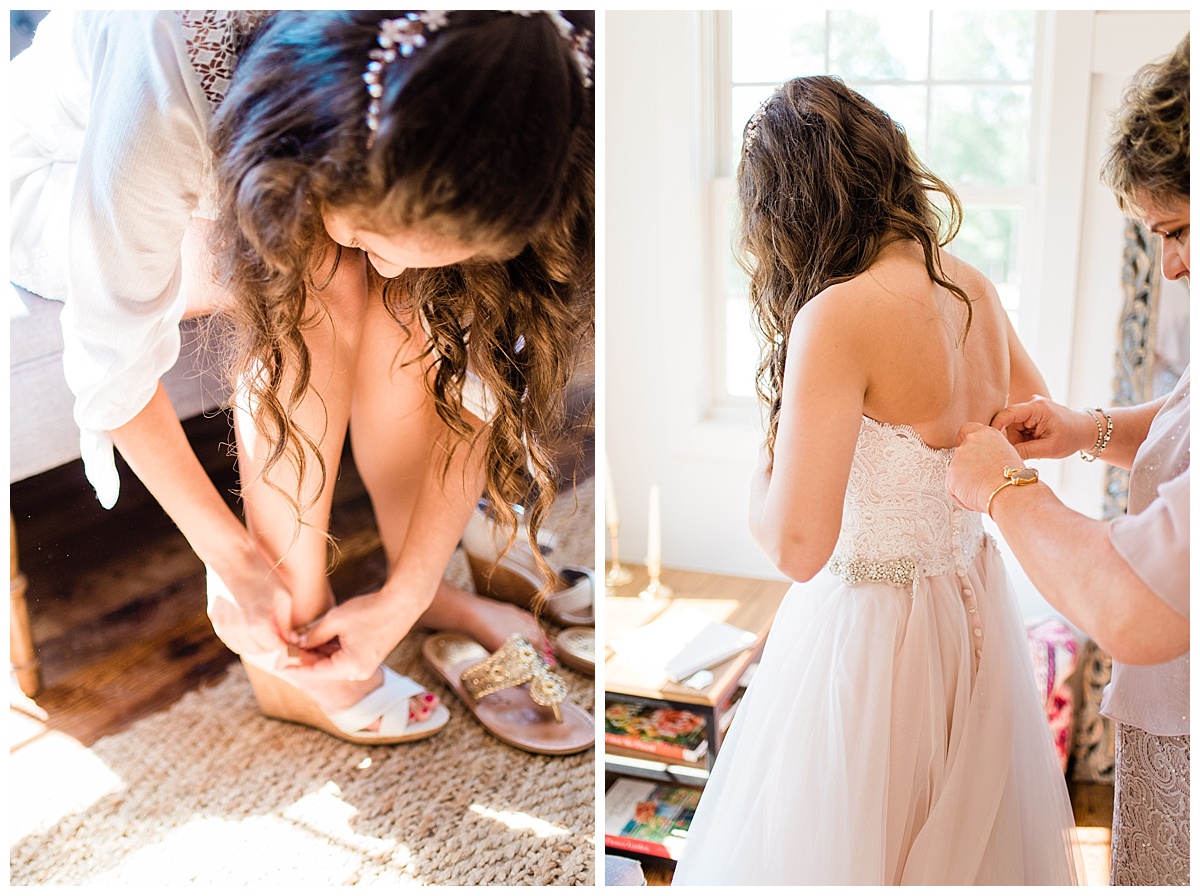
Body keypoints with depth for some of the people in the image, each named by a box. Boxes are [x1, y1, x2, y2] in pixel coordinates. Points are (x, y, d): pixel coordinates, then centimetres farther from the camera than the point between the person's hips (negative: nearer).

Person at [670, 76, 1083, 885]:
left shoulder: (840, 314, -23)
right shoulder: (971, 285, -1)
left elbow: (796, 545, -27)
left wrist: (761, 465, -8)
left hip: (871, 628, -7)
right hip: (978, 612, 7)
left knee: (837, 842, 13)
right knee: (968, 835, 24)